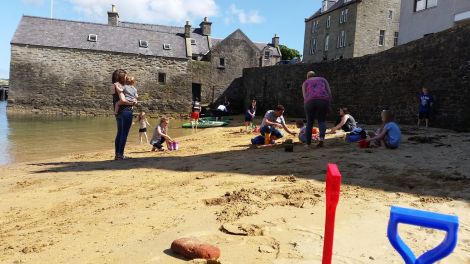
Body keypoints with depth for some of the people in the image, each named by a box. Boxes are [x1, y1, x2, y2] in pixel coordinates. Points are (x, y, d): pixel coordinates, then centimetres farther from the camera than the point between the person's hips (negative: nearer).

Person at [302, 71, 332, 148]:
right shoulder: (323, 79, 25)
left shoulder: (305, 83, 22)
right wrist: (329, 103, 15)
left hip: (310, 102, 0)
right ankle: (322, 137, -13)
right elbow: (329, 92, 13)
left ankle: (308, 143, 13)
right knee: (322, 120, 12)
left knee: (309, 122, 13)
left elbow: (305, 96, 8)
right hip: (323, 100, 0)